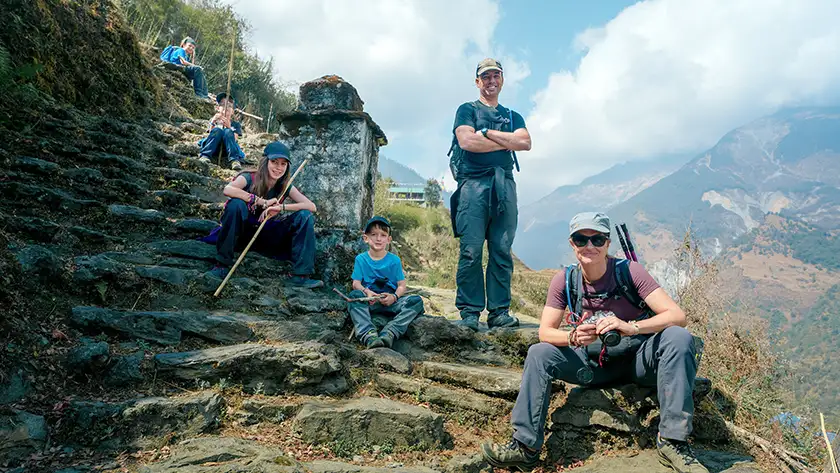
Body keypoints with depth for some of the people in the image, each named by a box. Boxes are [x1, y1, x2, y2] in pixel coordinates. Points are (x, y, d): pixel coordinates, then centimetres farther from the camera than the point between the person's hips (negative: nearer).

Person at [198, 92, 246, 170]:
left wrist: (229, 127, -17)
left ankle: (235, 160, -45)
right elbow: (210, 135, 4)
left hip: (227, 150, 0)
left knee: (228, 131, -28)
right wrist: (212, 123, -12)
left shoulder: (236, 124, 21)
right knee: (217, 130, -26)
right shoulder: (213, 120, 23)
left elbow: (234, 139, 1)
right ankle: (204, 156, -40)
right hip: (214, 149, 0)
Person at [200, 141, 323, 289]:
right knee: (236, 204, -34)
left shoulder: (285, 187, -4)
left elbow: (312, 207, -14)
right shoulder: (249, 178, -14)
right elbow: (227, 190, -36)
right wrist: (262, 202, -35)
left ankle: (300, 275, -17)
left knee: (305, 216, -14)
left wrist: (281, 207, -27)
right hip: (242, 232, -3)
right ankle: (223, 265, -24)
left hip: (266, 235, 3)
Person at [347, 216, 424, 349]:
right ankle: (369, 335, -49)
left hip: (390, 302, 1)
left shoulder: (394, 260, 6)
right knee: (354, 295, -32)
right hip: (369, 302, -1)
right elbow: (356, 283, -1)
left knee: (416, 301, -24)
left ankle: (389, 334, -42)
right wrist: (366, 292, -24)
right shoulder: (361, 259, 6)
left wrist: (394, 297, -22)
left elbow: (402, 285, 1)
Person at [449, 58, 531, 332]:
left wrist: (486, 132, -2)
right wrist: (506, 142, 3)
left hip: (504, 183, 4)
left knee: (502, 251, -2)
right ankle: (469, 312, -6)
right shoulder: (467, 110, 15)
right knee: (471, 250, -10)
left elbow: (526, 142, 4)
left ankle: (499, 312, 1)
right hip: (474, 182, -3)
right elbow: (466, 141, -6)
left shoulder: (512, 116, 25)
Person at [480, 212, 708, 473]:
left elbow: (677, 316, -23)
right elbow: (545, 332, -10)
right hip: (593, 364, 2)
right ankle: (526, 447, -14)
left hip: (637, 359, -2)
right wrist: (573, 337, -33)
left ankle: (673, 442, -25)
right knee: (539, 353, -17)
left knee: (678, 337, -29)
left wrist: (631, 327, -41)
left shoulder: (629, 271, -16)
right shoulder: (564, 281, -7)